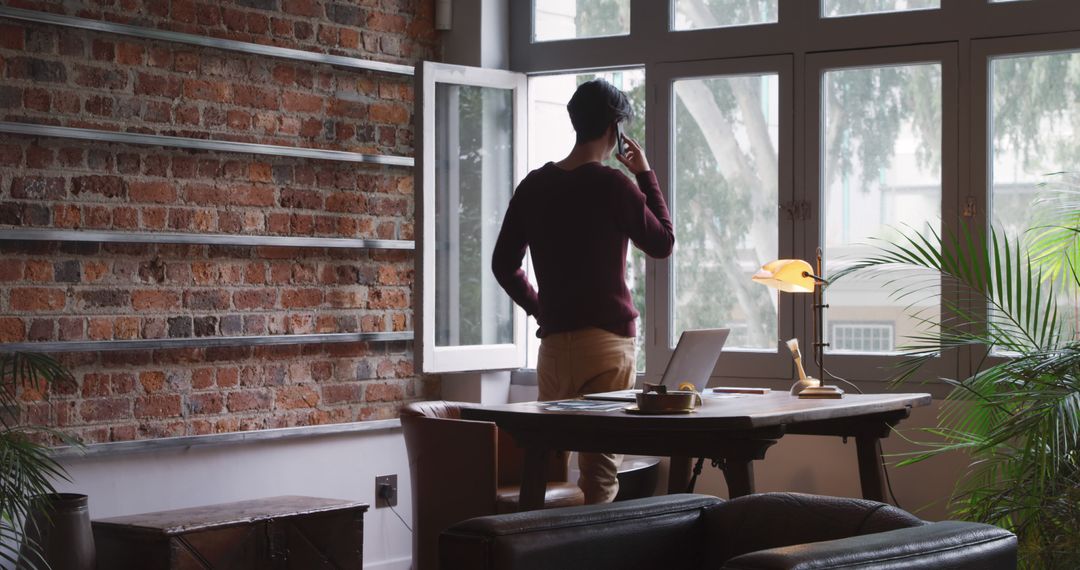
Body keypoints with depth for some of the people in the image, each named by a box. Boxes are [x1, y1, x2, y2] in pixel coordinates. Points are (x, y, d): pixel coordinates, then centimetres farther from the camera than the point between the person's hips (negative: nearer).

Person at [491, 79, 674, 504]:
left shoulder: (534, 185, 7)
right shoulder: (614, 185, -9)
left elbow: (504, 265, 12)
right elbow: (663, 244, 5)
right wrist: (646, 176, 10)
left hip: (552, 342, 6)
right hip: (606, 341, -5)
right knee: (601, 468, -4)